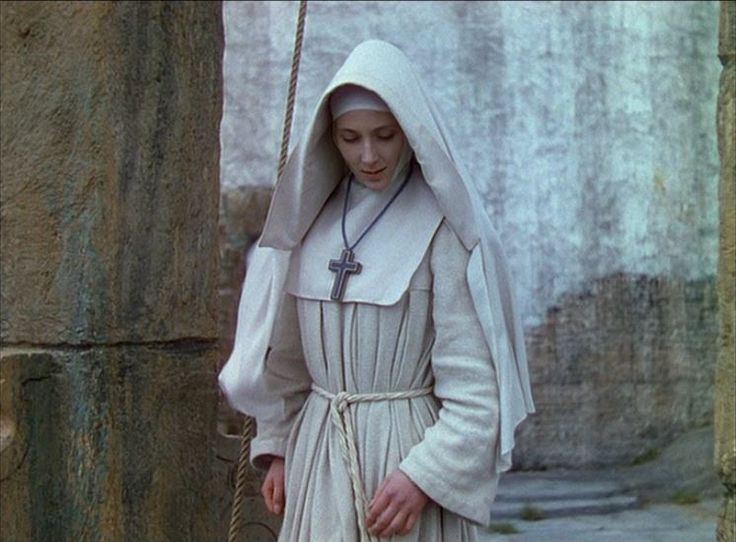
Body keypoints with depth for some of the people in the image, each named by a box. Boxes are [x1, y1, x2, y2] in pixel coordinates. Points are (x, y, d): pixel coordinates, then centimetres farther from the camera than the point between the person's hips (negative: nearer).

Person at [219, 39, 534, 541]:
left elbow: (474, 380, -12)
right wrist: (276, 444, 11)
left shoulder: (442, 229, -8)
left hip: (408, 448, -4)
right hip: (319, 454, 5)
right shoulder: (314, 216, 7)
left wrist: (423, 475, -18)